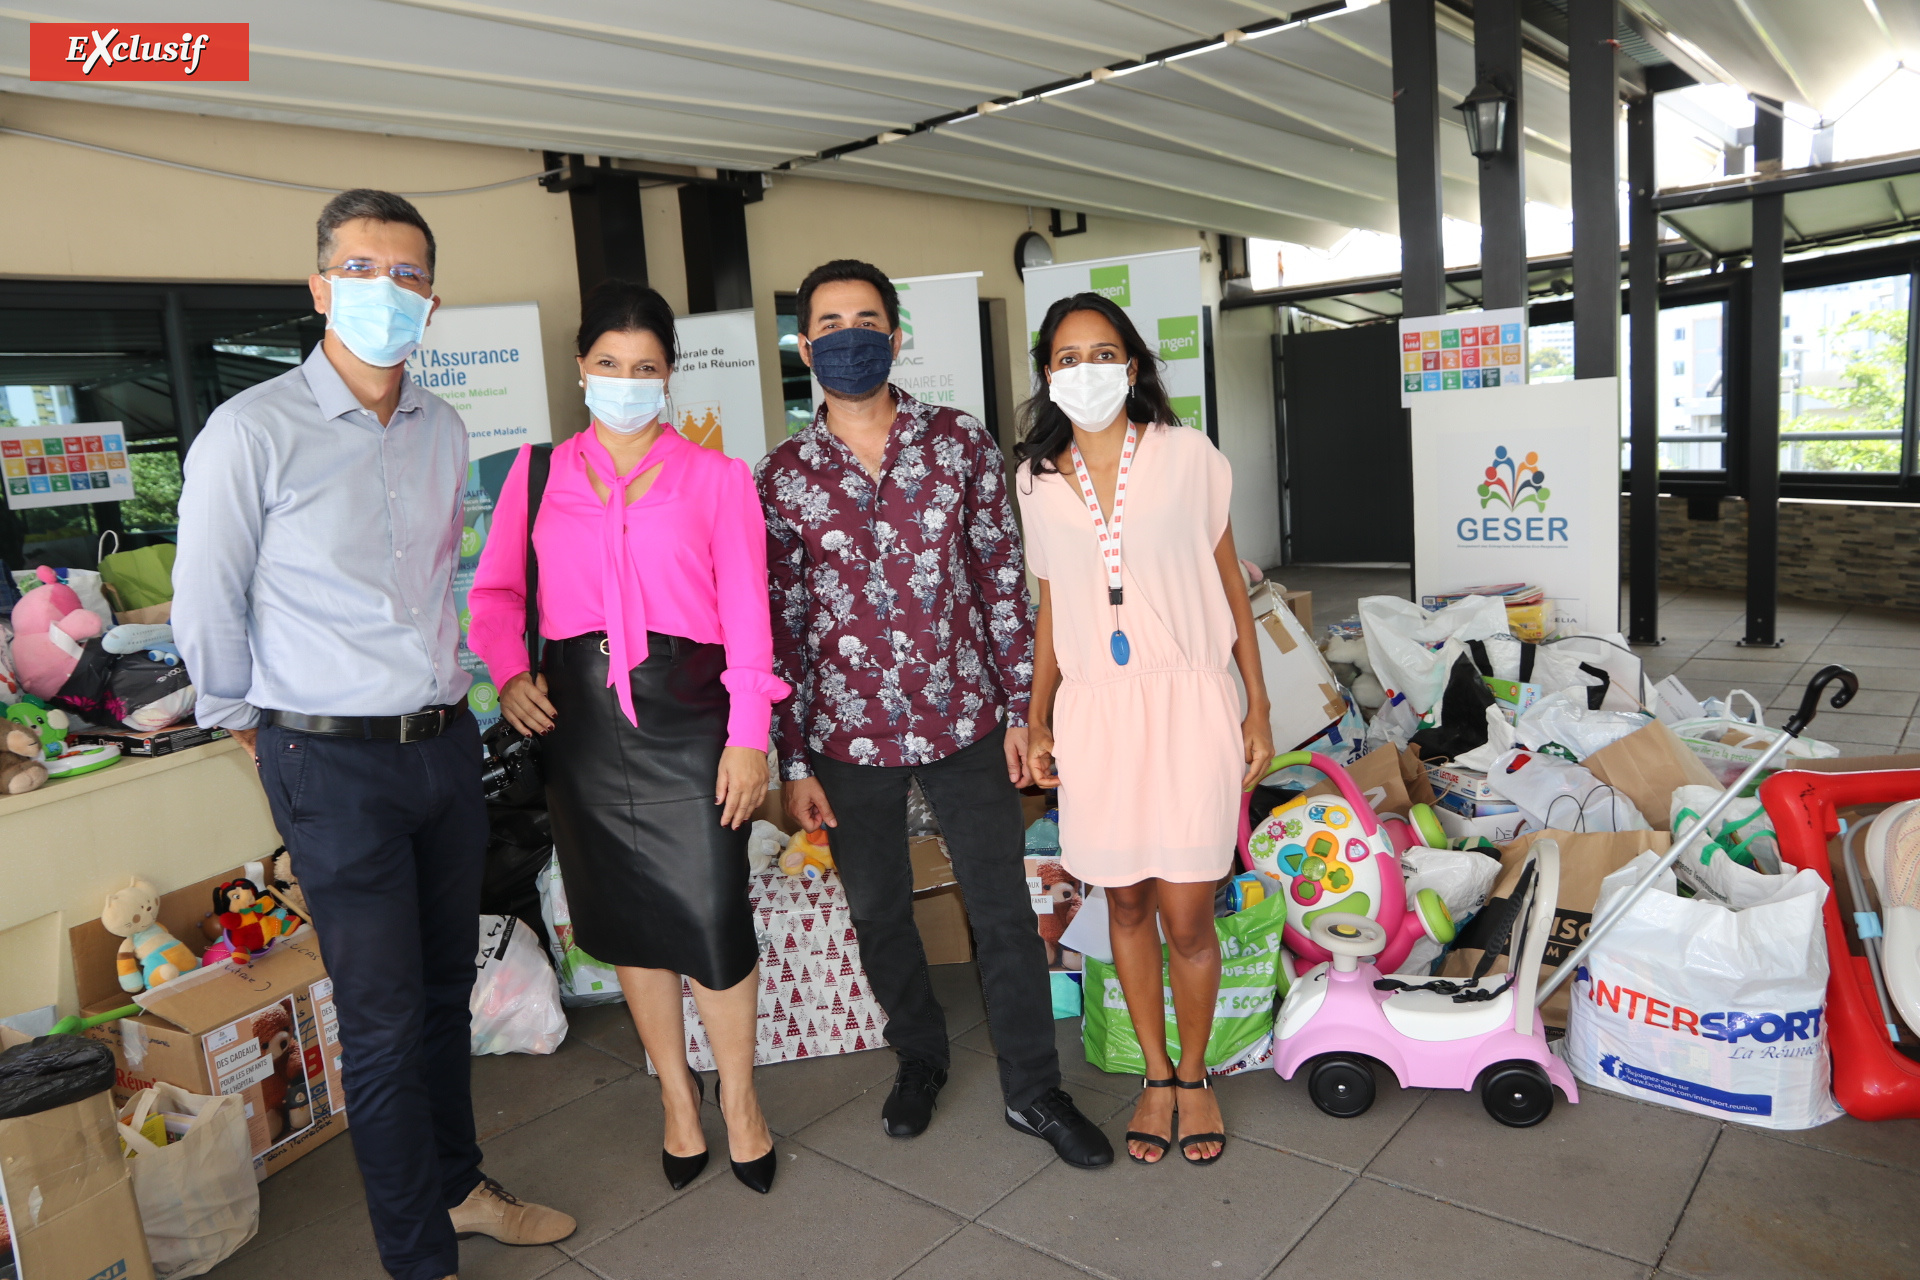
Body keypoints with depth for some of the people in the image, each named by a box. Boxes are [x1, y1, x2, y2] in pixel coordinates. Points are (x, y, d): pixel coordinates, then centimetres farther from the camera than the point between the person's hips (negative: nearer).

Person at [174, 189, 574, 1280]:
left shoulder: (444, 431, 7)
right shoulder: (253, 431, -11)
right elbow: (206, 606, -2)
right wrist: (253, 721, 9)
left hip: (446, 741, 6)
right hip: (334, 764, -5)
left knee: (448, 988, 18)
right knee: (384, 1018, 2)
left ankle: (458, 1185, 38)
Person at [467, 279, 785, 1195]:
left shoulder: (715, 477, 4)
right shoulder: (539, 473, 9)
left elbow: (746, 613, -2)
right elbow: (496, 590, 12)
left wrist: (748, 736, -8)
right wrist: (509, 674, -7)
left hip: (687, 711, -2)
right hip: (580, 716, 3)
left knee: (712, 917, -4)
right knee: (626, 917, 12)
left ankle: (738, 1096, 23)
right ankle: (677, 1094, 33)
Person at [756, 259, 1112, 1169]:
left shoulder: (961, 442, -1)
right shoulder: (783, 477, -1)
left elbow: (1001, 578, 2)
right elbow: (781, 623, 0)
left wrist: (1021, 707, 0)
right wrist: (794, 761, -1)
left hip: (965, 721, 0)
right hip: (850, 736, 1)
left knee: (1004, 910, 6)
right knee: (879, 915, 16)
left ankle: (1033, 1090, 25)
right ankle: (919, 1055, 42)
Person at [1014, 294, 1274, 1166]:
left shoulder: (1186, 456, 1)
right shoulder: (1036, 479, 7)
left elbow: (1229, 586, 5)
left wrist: (1258, 708, 3)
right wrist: (1038, 718, 8)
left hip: (1187, 702, -2)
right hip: (1094, 710, 2)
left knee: (1187, 918, 0)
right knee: (1126, 903, 11)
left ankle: (1194, 1075, 26)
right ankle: (1156, 1076, 31)